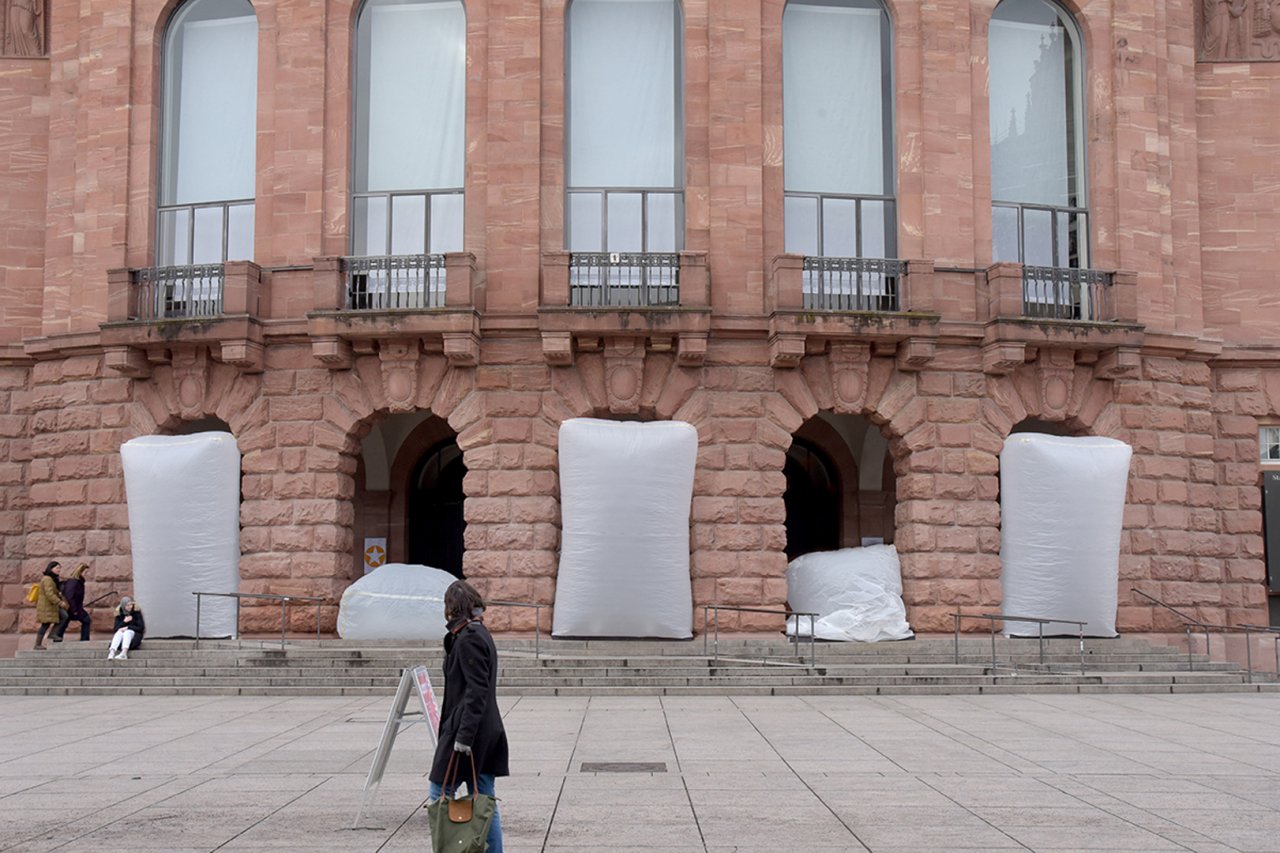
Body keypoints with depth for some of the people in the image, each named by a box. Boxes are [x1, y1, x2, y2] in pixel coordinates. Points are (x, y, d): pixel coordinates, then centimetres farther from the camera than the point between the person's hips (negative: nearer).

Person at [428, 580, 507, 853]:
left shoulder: (468, 638, -14)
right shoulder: (481, 633, 14)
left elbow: (477, 690, -20)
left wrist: (464, 735, -22)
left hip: (467, 731, -9)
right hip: (488, 732, 9)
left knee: (440, 794, 0)